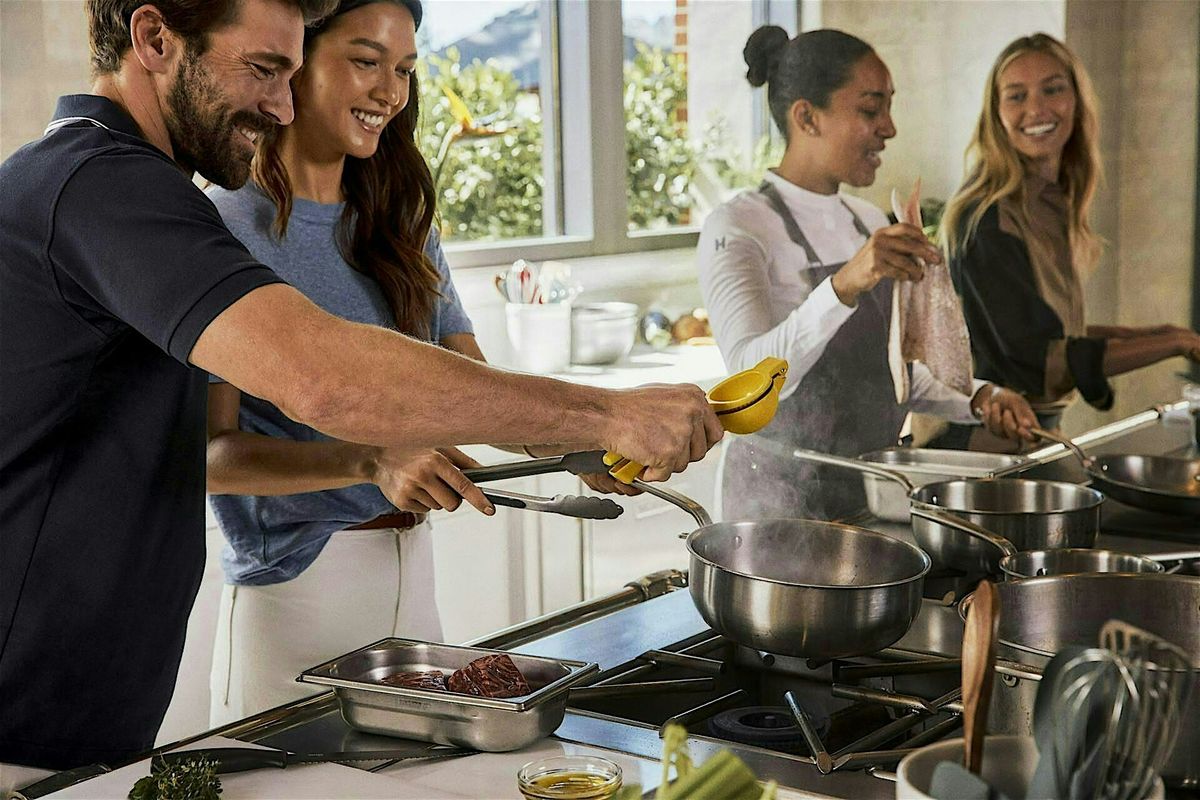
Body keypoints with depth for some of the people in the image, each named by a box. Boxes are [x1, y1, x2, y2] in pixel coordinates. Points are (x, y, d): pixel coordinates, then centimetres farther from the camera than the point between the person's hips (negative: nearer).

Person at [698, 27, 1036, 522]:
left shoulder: (870, 223, 10)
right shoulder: (737, 228, -14)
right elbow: (754, 374, -29)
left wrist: (977, 399, 1)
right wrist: (844, 286, -41)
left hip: (876, 488, 7)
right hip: (785, 499, -7)